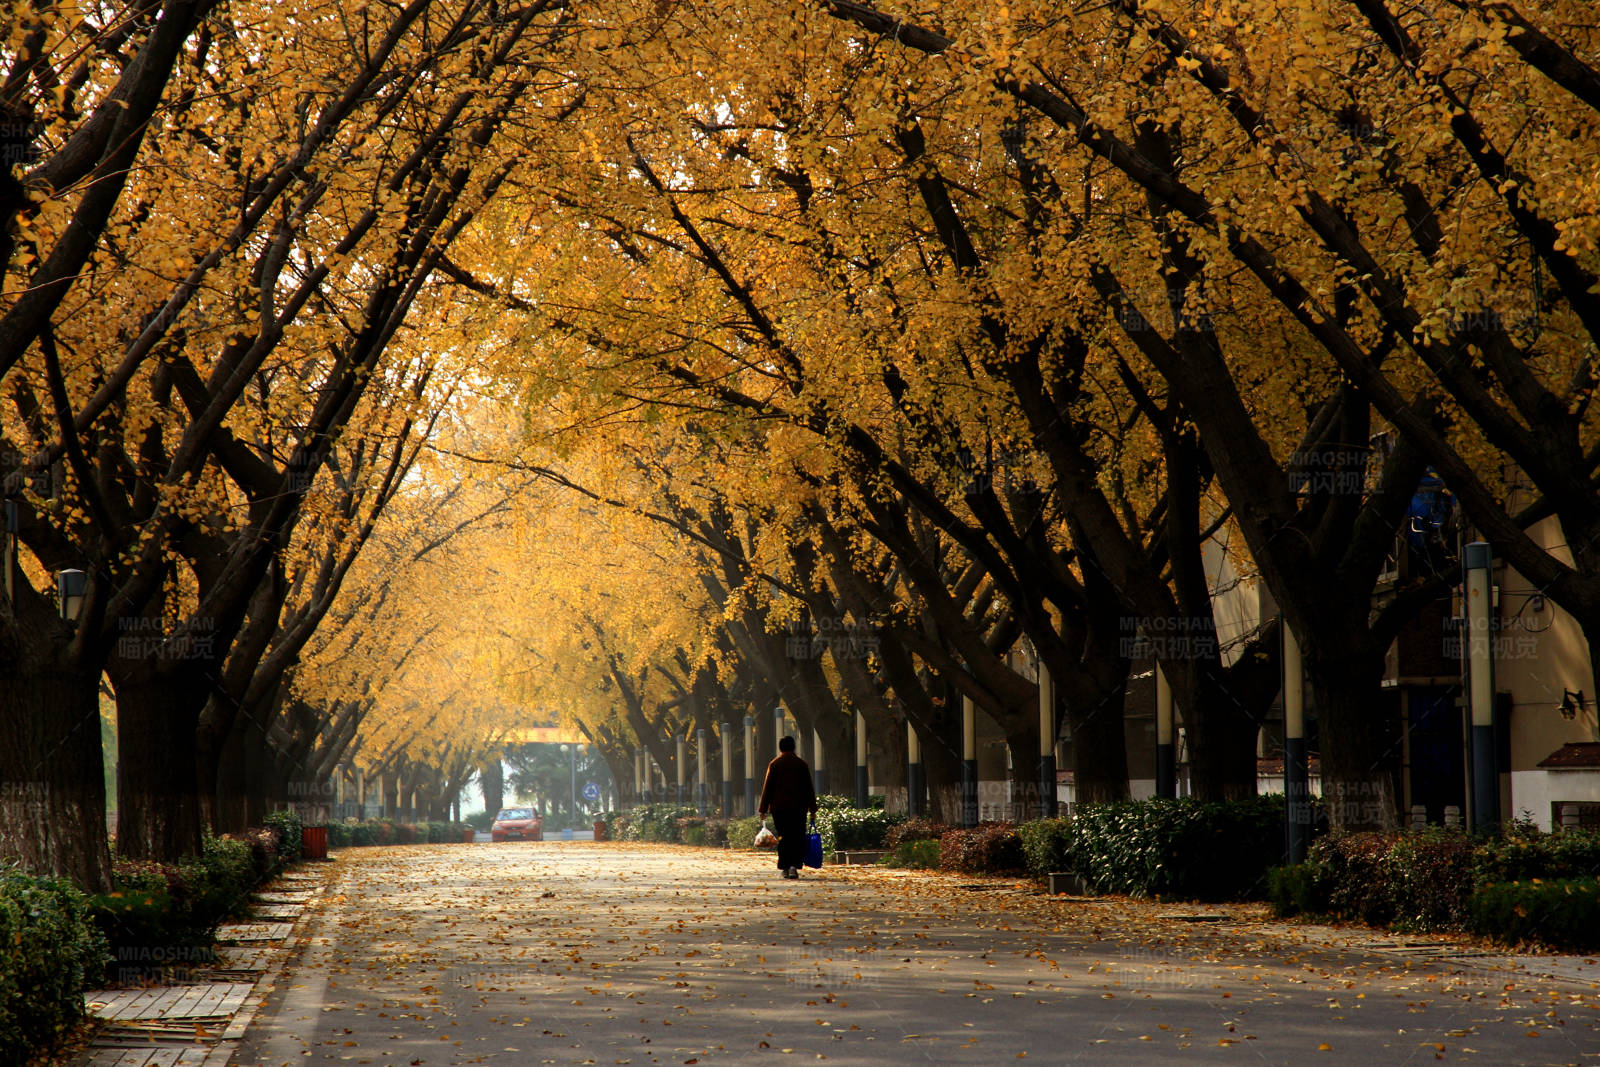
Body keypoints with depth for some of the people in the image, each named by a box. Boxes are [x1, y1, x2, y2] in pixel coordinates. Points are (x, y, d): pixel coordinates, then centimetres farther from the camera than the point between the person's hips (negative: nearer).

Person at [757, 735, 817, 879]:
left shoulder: (774, 764, 0)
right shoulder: (801, 764, 3)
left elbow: (767, 787, -1)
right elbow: (809, 788, 6)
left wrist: (763, 809, 2)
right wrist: (812, 808, 11)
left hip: (779, 807, 0)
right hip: (798, 808, 0)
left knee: (783, 837, 8)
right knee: (797, 838, 2)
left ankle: (785, 867, 6)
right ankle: (794, 865, -15)